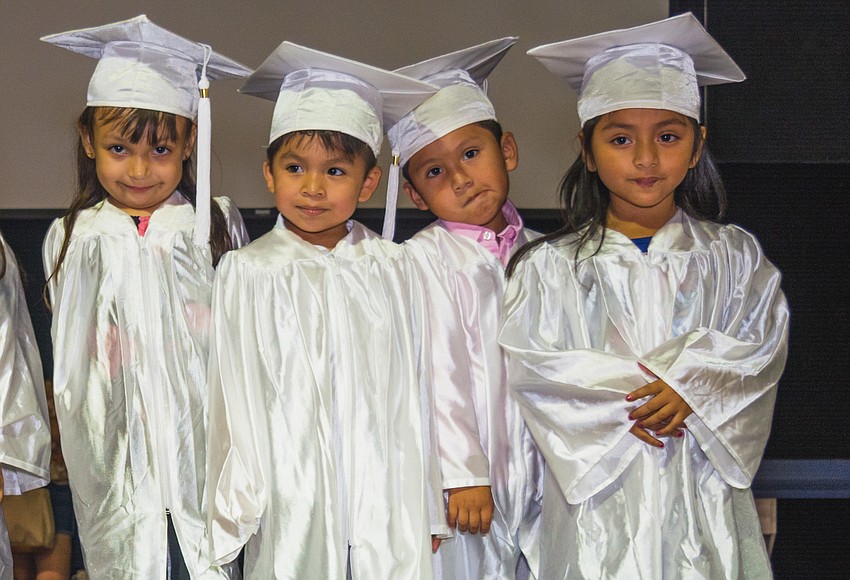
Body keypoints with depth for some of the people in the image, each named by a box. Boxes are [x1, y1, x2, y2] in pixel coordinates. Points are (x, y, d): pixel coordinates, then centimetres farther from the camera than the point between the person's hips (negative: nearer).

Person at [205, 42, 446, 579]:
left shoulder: (389, 268, 4)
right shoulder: (250, 273, -1)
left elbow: (411, 399, 8)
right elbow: (236, 404, 2)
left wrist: (425, 513, 9)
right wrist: (237, 511, 2)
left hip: (388, 514, 2)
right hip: (292, 510, -1)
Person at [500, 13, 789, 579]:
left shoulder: (731, 255, 8)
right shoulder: (551, 266, 3)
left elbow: (762, 342, -1)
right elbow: (529, 362, -6)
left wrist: (689, 384, -17)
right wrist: (622, 394, -16)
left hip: (701, 494, 1)